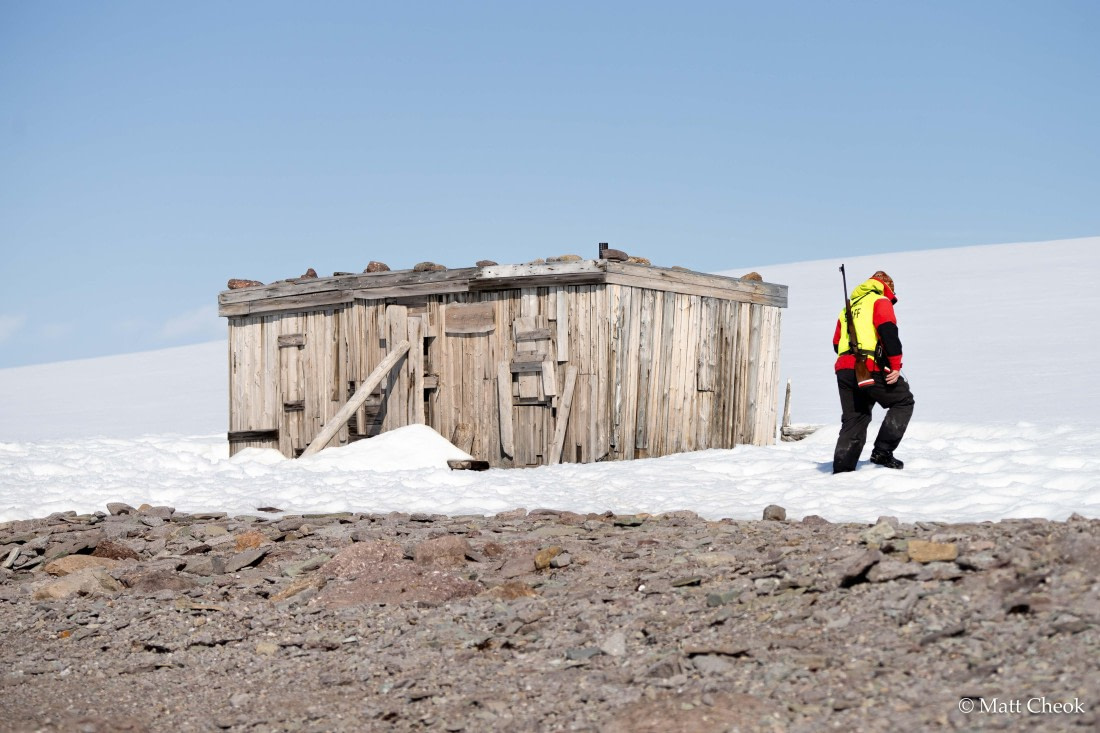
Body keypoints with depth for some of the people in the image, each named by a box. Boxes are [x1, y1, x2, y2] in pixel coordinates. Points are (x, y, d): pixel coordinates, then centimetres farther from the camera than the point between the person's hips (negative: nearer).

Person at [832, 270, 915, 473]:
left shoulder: (849, 307, 26)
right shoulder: (880, 301, 5)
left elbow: (836, 343, 23)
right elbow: (888, 332, -10)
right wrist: (896, 365, -11)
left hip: (844, 370, 7)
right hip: (871, 369, -7)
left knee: (853, 420, 11)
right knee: (903, 401, 8)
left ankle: (842, 468, 3)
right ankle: (882, 452, -2)